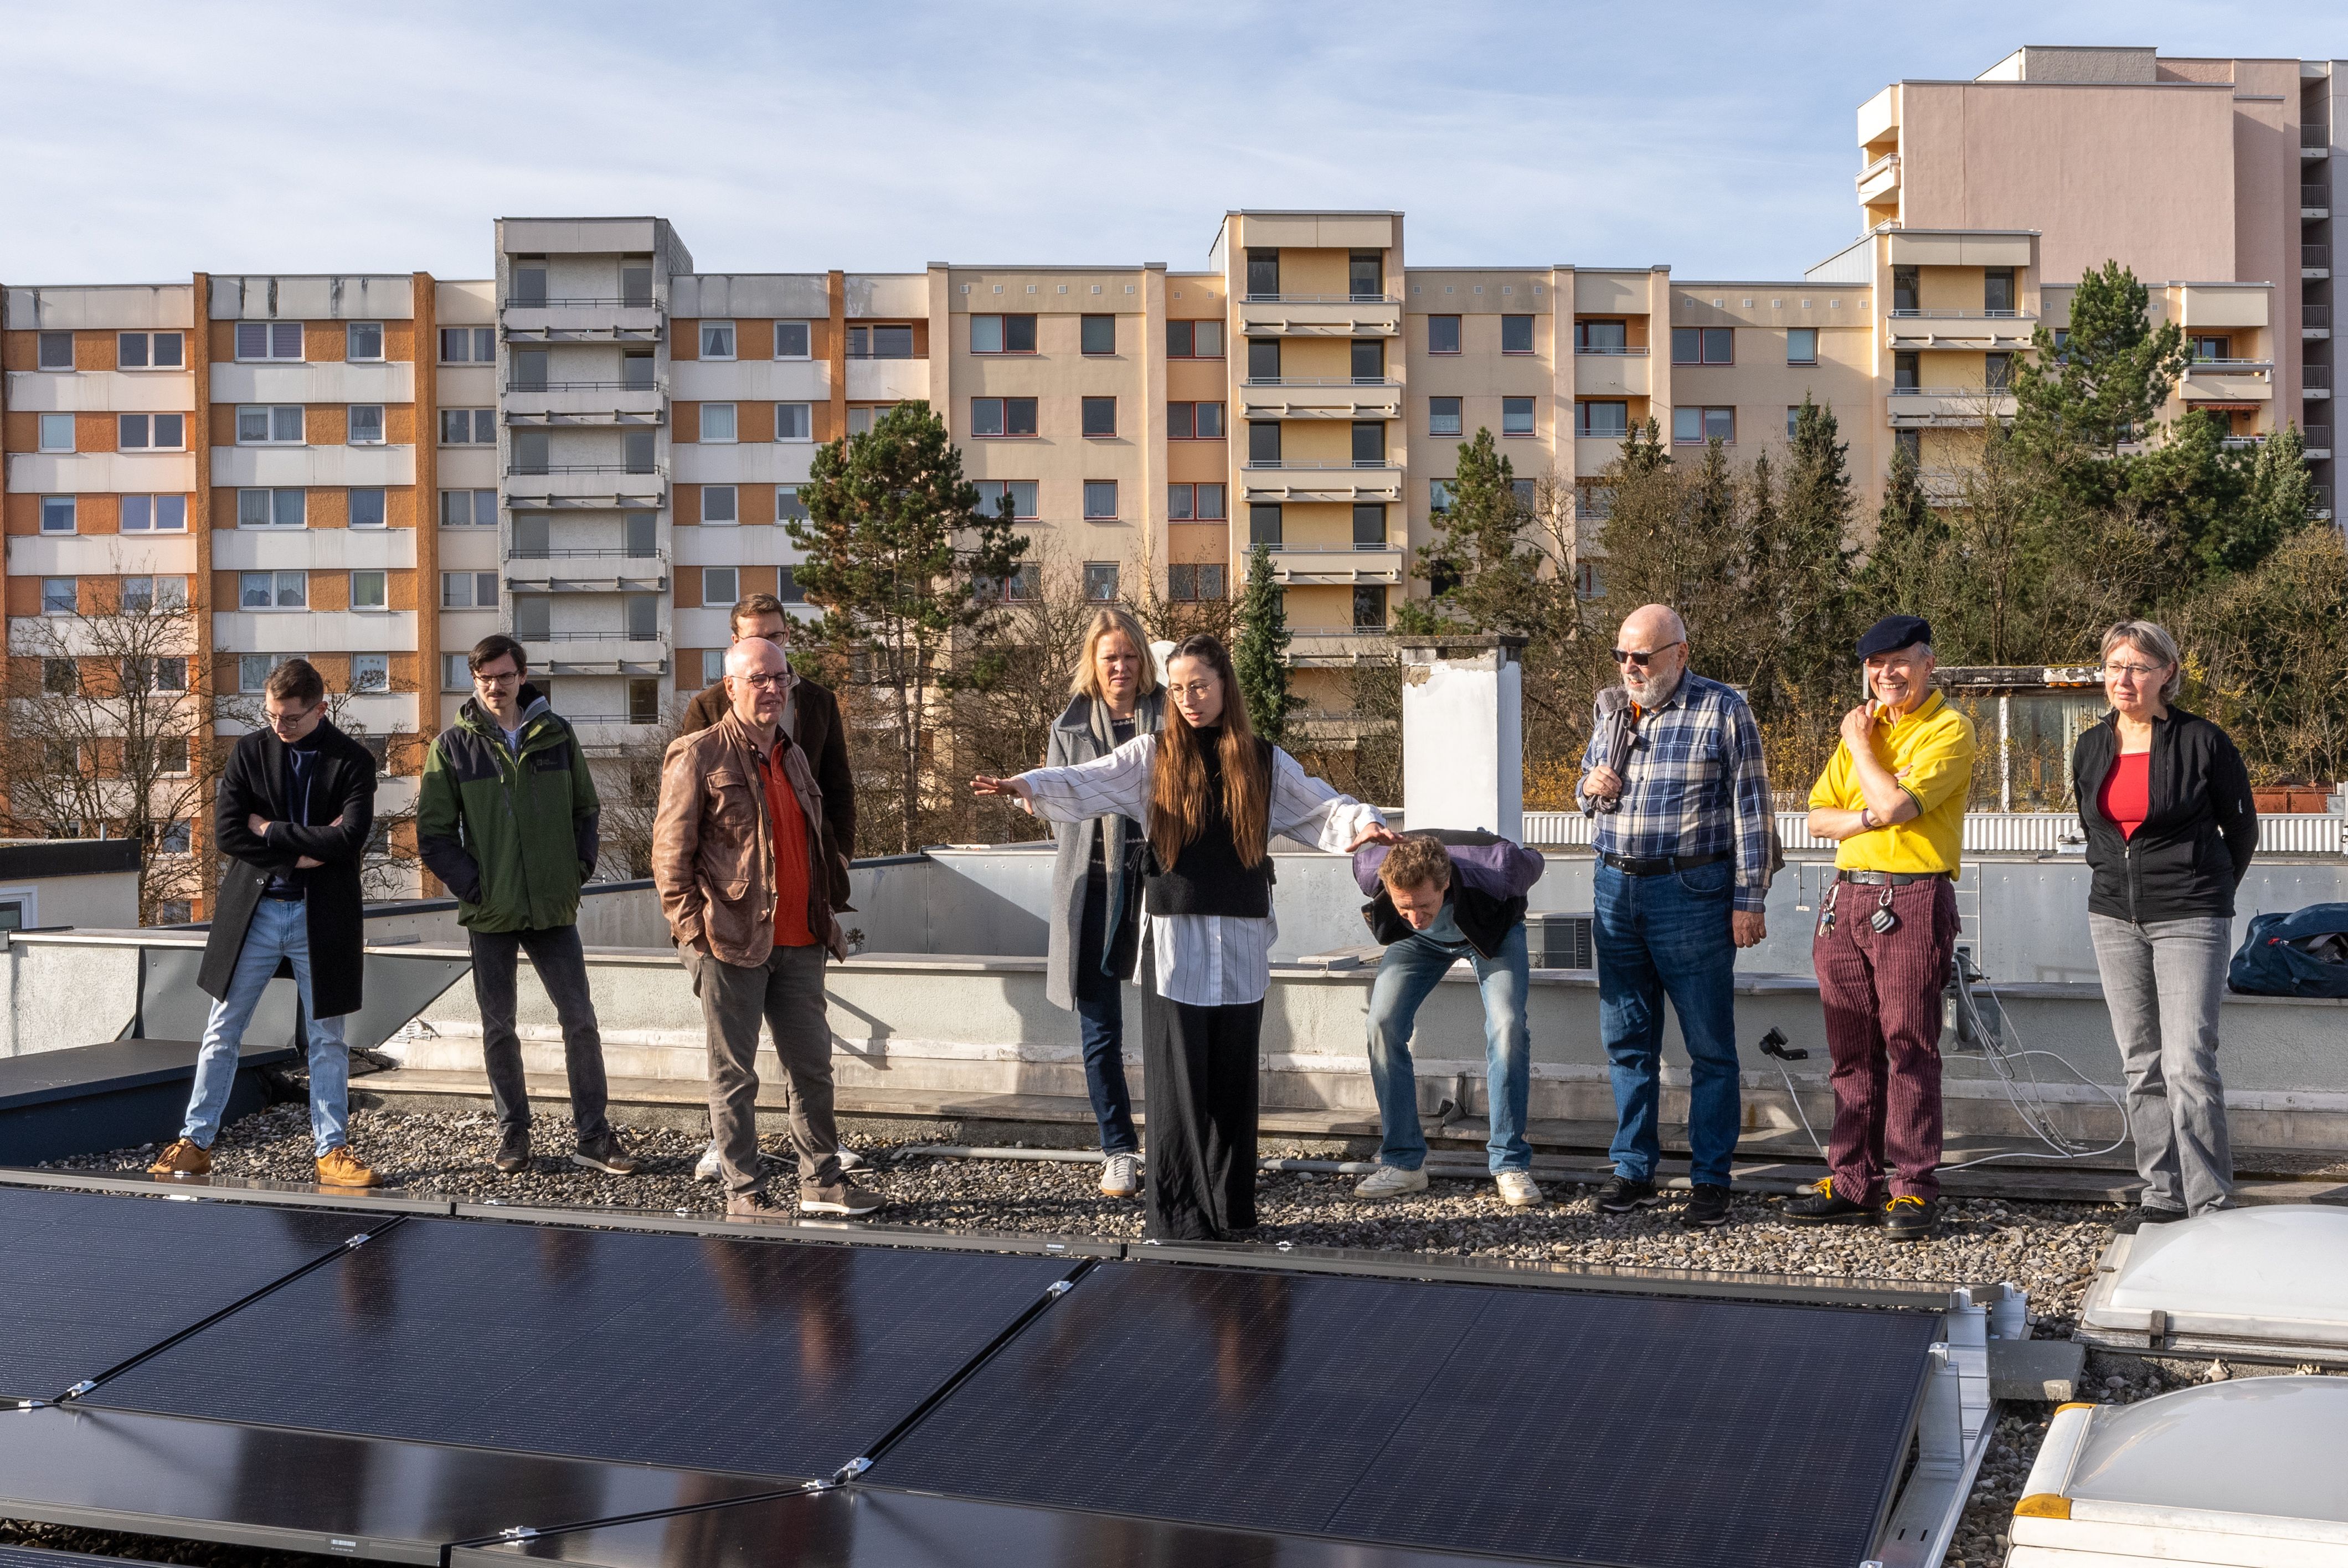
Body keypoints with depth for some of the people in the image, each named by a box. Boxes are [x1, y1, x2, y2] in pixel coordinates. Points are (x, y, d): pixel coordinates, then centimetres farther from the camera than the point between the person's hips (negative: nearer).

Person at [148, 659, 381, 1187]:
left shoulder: (352, 761, -3)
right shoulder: (249, 751, 1)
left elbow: (351, 837, -17)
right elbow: (226, 832, -8)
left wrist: (270, 830, -12)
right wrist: (305, 852, -15)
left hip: (322, 917, -1)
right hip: (252, 909, 1)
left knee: (327, 1037, 6)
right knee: (223, 1030, 6)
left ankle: (332, 1151, 13)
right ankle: (195, 1142, 16)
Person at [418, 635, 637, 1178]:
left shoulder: (556, 735, 4)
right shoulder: (453, 746, -1)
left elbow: (586, 809, 12)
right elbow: (433, 832, -1)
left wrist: (580, 868, 0)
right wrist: (472, 885, -9)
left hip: (553, 908, 1)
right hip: (490, 912, -1)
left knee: (580, 1020, 1)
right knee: (499, 1027, 8)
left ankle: (592, 1136, 10)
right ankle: (513, 1133, 21)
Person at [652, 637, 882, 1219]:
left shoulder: (793, 755, 16)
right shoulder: (698, 755, -6)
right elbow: (670, 853, -8)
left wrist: (824, 919, 19)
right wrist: (693, 929, -12)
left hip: (798, 943, 7)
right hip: (730, 943, -7)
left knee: (813, 1066, 11)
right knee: (735, 1074, 2)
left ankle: (821, 1181, 22)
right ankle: (744, 1193, 11)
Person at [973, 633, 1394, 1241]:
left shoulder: (1264, 762, 9)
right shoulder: (1153, 756, 4)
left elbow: (1321, 805, 9)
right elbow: (1083, 783, -7)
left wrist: (1363, 823, -12)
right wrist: (1024, 786, -25)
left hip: (1242, 940, 2)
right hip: (1173, 935, -2)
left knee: (1234, 1077, 6)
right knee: (1178, 1078, -3)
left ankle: (1230, 1207, 17)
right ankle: (1175, 1210, 5)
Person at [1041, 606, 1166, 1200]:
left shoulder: (1170, 719, 6)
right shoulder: (1070, 727, 11)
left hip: (1161, 881, -1)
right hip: (1093, 887, 2)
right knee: (1101, 1032, 2)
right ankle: (1119, 1151, 13)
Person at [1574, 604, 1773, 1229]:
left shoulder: (1723, 711, -4)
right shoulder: (1612, 710, 12)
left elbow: (1751, 811, -6)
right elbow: (1587, 790, 24)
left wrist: (1748, 901, -11)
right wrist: (1591, 789, -1)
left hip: (1691, 894, -5)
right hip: (1616, 889, 6)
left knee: (1709, 1046, 1)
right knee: (1627, 1041, 10)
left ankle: (1711, 1182, 8)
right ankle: (1633, 1172, 19)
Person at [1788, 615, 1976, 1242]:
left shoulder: (1949, 730, -4)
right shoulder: (1862, 726, 18)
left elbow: (1895, 802, -18)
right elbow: (1818, 818, 13)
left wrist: (1860, 745, -2)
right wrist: (1871, 816, -7)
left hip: (1912, 900, -7)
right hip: (1847, 896, 7)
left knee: (1909, 1046, -5)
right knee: (1852, 1050, 9)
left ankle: (1914, 1190, 0)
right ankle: (1854, 1183, 15)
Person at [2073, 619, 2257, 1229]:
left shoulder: (2202, 741, -7)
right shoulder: (2091, 748, 8)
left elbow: (2242, 829, 5)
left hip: (2189, 921, -5)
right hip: (2114, 920, 5)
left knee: (2189, 1064, -11)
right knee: (2141, 1063, 8)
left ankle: (2210, 1202, -4)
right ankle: (2162, 1193, 16)